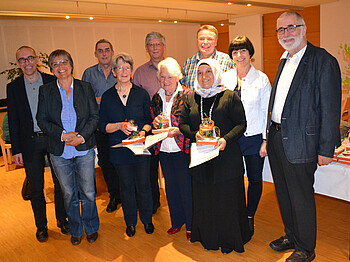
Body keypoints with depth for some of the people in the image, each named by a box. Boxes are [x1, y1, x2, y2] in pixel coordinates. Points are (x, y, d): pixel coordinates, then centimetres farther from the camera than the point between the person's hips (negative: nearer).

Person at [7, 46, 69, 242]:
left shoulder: (52, 82, 0)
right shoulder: (13, 87, 2)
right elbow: (13, 121, 3)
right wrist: (16, 149, 0)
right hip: (30, 143, 0)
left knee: (60, 183, 10)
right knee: (36, 188, 10)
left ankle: (62, 219, 29)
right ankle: (41, 225, 28)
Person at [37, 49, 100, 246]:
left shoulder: (85, 88, 2)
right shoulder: (45, 91, 2)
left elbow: (95, 116, 0)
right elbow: (42, 120, 0)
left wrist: (82, 136, -15)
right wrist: (62, 134, -15)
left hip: (84, 150, 0)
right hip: (60, 152, 1)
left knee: (88, 192, 7)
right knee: (69, 194, 12)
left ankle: (91, 228, 30)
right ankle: (76, 230, 32)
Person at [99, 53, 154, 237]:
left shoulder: (141, 94, 2)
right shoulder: (107, 97, 2)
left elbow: (149, 120, 6)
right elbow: (102, 125, 1)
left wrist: (143, 130, -14)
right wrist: (120, 126, -16)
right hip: (119, 149, 0)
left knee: (143, 185, 8)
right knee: (126, 186, 12)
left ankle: (147, 219, 30)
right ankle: (130, 222, 31)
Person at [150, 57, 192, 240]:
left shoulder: (187, 95, -6)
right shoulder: (156, 98, 10)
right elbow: (151, 122, 18)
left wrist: (178, 130, -24)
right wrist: (155, 124, -4)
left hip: (182, 149, -5)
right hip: (164, 150, 6)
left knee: (186, 187, 0)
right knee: (171, 187, 14)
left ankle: (190, 225, 18)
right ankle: (177, 221, 31)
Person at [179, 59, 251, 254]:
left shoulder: (230, 97, 0)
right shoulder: (191, 98, 11)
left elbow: (241, 124, -4)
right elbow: (183, 124, 9)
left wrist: (226, 139, -20)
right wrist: (194, 134, -11)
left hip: (226, 159, -3)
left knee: (227, 200, 4)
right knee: (204, 200, 12)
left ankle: (229, 241, 24)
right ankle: (208, 239, 31)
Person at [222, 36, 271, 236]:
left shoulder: (261, 78, -2)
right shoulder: (225, 78, 4)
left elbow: (267, 111, -2)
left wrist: (266, 140, -7)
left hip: (254, 137, -2)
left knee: (255, 179, 9)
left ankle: (250, 218, 28)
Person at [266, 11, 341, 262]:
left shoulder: (324, 61, -11)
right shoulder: (284, 61, 14)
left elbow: (331, 109, -14)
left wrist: (326, 149, -16)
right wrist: (270, 135, 15)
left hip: (300, 143, -8)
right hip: (277, 138, 8)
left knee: (301, 198, 6)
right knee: (284, 194, 19)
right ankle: (291, 236, 39)